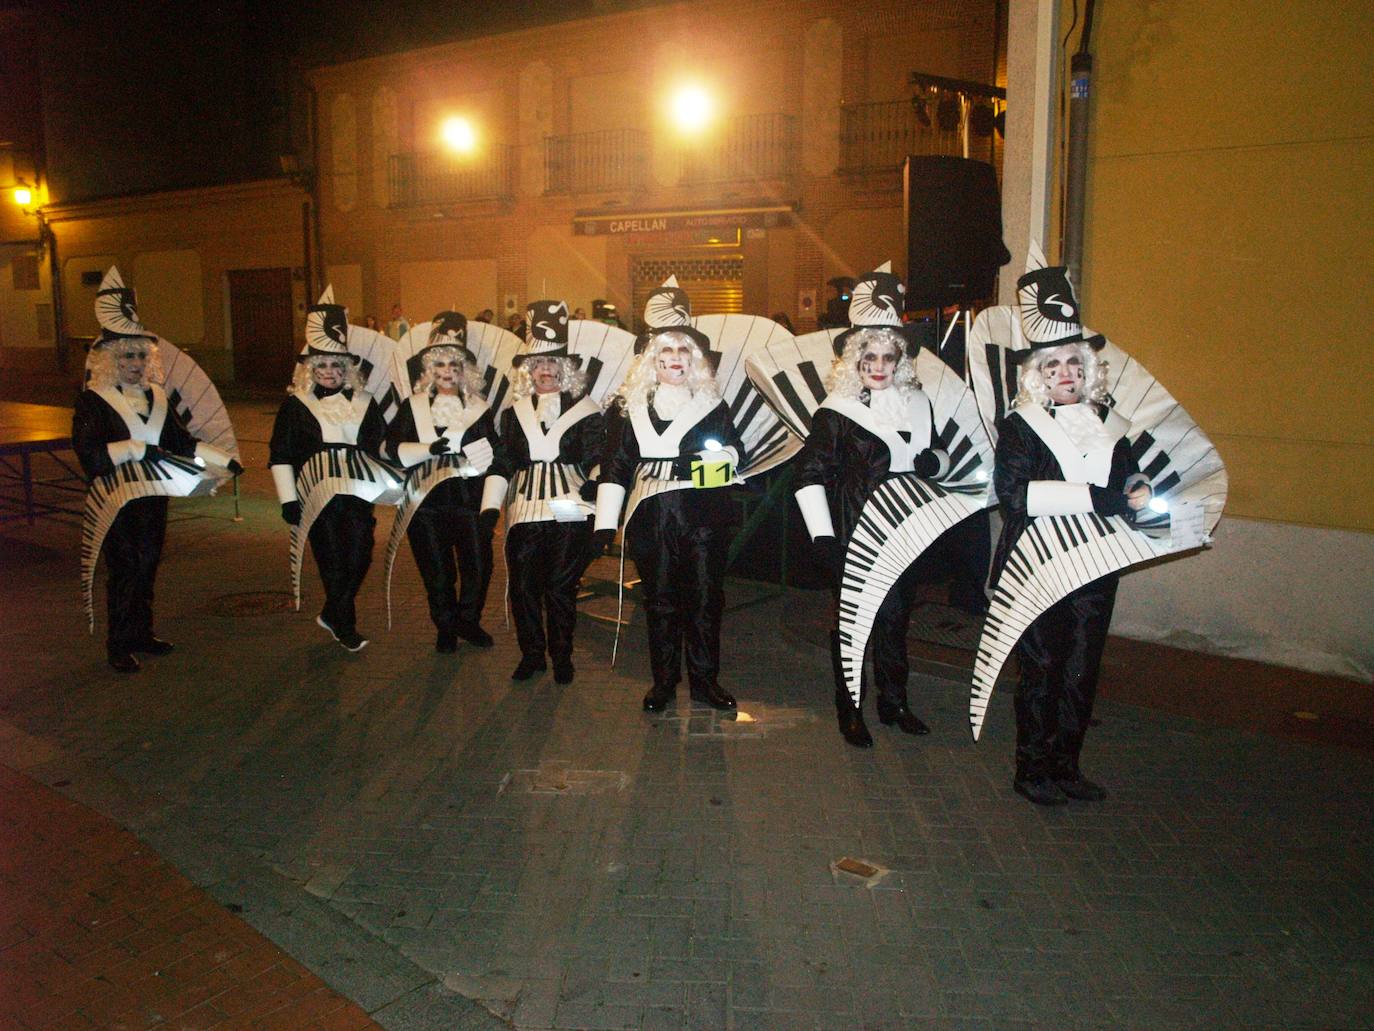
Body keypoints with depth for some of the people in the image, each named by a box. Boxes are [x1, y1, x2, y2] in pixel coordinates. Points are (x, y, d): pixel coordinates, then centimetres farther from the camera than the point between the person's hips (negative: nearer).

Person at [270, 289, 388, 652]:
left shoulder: (364, 402, 10)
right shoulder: (294, 405, 1)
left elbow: (381, 446, 17)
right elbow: (280, 455, 0)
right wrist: (288, 499, -6)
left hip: (357, 494, 3)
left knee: (360, 557, -1)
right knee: (333, 561, 1)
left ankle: (332, 614, 22)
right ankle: (344, 626, 16)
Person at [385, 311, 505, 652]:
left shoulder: (480, 409, 4)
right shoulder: (413, 406, 9)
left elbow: (495, 459, -4)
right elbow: (394, 448, 0)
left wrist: (491, 506, -15)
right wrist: (430, 449, -17)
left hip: (469, 500, 0)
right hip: (426, 503, 1)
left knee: (478, 567, -3)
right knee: (437, 573, 7)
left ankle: (468, 621, 24)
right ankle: (446, 628, 30)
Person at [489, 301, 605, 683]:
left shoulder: (584, 409, 5)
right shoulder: (515, 411, 13)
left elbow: (596, 461, 0)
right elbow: (503, 463, 15)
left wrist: (592, 488, -15)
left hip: (569, 511, -3)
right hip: (525, 509, 3)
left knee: (561, 586, 1)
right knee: (523, 585, 2)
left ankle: (561, 655, 17)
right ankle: (531, 652, 19)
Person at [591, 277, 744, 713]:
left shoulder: (711, 403, 8)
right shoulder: (629, 406, 7)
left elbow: (736, 451, 8)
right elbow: (615, 464, 4)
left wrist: (702, 462, -14)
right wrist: (604, 524, -1)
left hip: (704, 515, 0)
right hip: (652, 517, 0)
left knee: (705, 597, 4)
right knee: (660, 600, 9)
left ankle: (704, 678, 19)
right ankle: (664, 680, 22)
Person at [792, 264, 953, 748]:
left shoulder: (918, 405, 8)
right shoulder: (836, 412, -9)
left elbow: (940, 457, 21)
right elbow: (809, 474, -12)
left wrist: (933, 461, -3)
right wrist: (822, 536, -18)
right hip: (853, 537, -5)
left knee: (896, 617, 13)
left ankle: (894, 702, 29)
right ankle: (849, 711, 18)